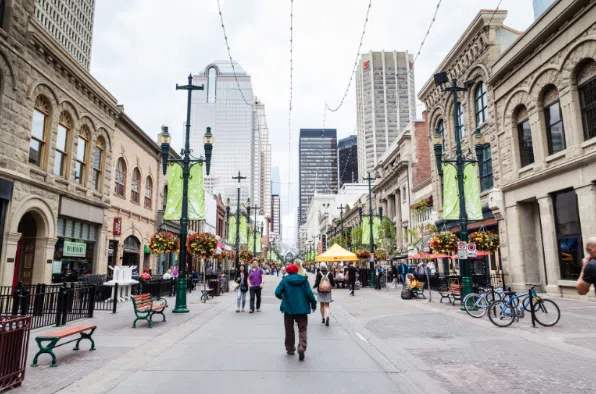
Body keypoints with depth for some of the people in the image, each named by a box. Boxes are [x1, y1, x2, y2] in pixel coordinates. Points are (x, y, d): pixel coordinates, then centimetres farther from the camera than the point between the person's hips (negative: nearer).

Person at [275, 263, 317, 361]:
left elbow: (277, 292, -12)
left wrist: (281, 297, 10)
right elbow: (309, 293, -8)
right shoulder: (303, 279, -2)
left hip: (288, 308, 0)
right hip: (302, 308, 0)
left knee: (289, 329, 16)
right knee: (302, 329, 6)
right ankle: (301, 348, -13)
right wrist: (313, 304, 2)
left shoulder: (285, 280, -5)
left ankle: (290, 349, 23)